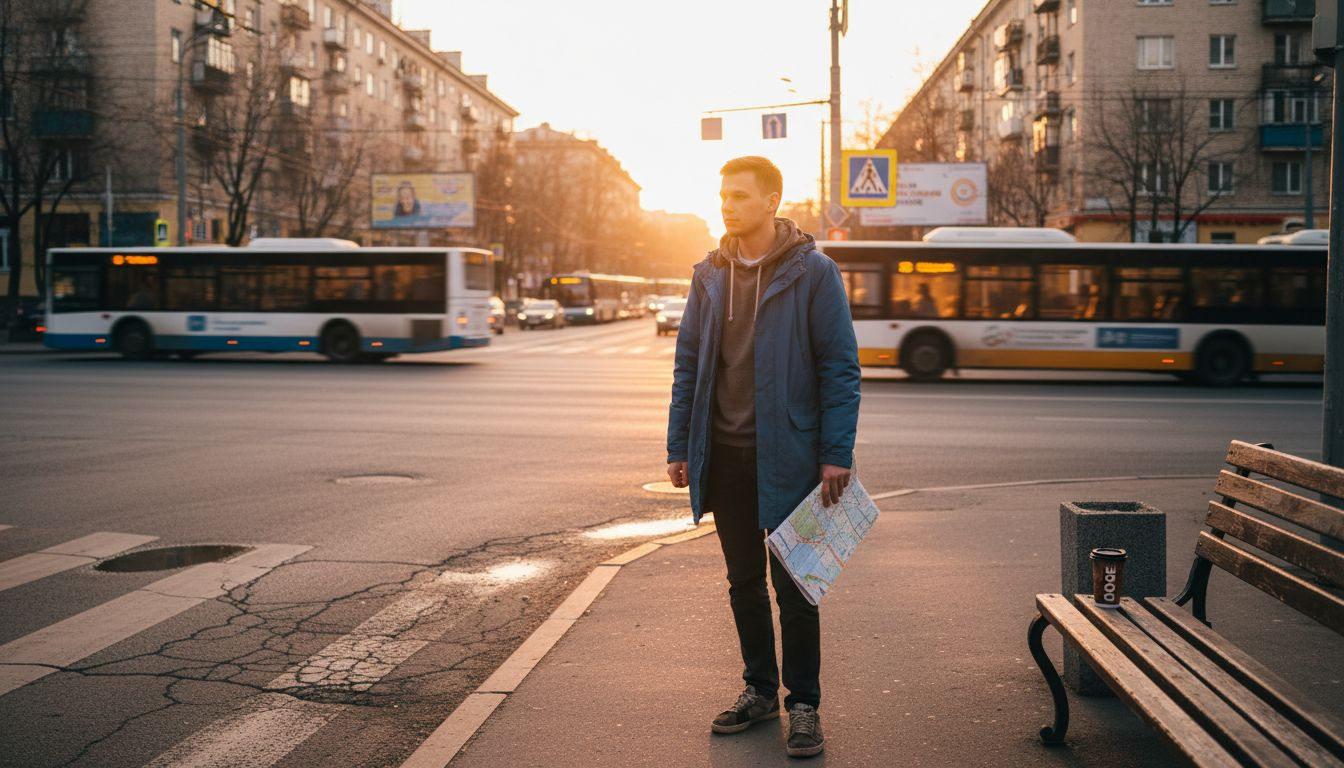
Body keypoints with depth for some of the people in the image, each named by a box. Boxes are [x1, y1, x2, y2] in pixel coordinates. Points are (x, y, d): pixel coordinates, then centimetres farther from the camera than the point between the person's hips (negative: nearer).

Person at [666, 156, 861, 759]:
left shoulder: (812, 272, -7)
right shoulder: (710, 276, 7)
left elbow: (840, 367, -8)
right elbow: (688, 365, 10)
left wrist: (836, 455, -13)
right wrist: (680, 447, 6)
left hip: (788, 456, -4)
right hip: (725, 456, 5)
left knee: (793, 585, 5)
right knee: (744, 581, 15)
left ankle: (803, 703, 20)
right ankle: (760, 689, 30)